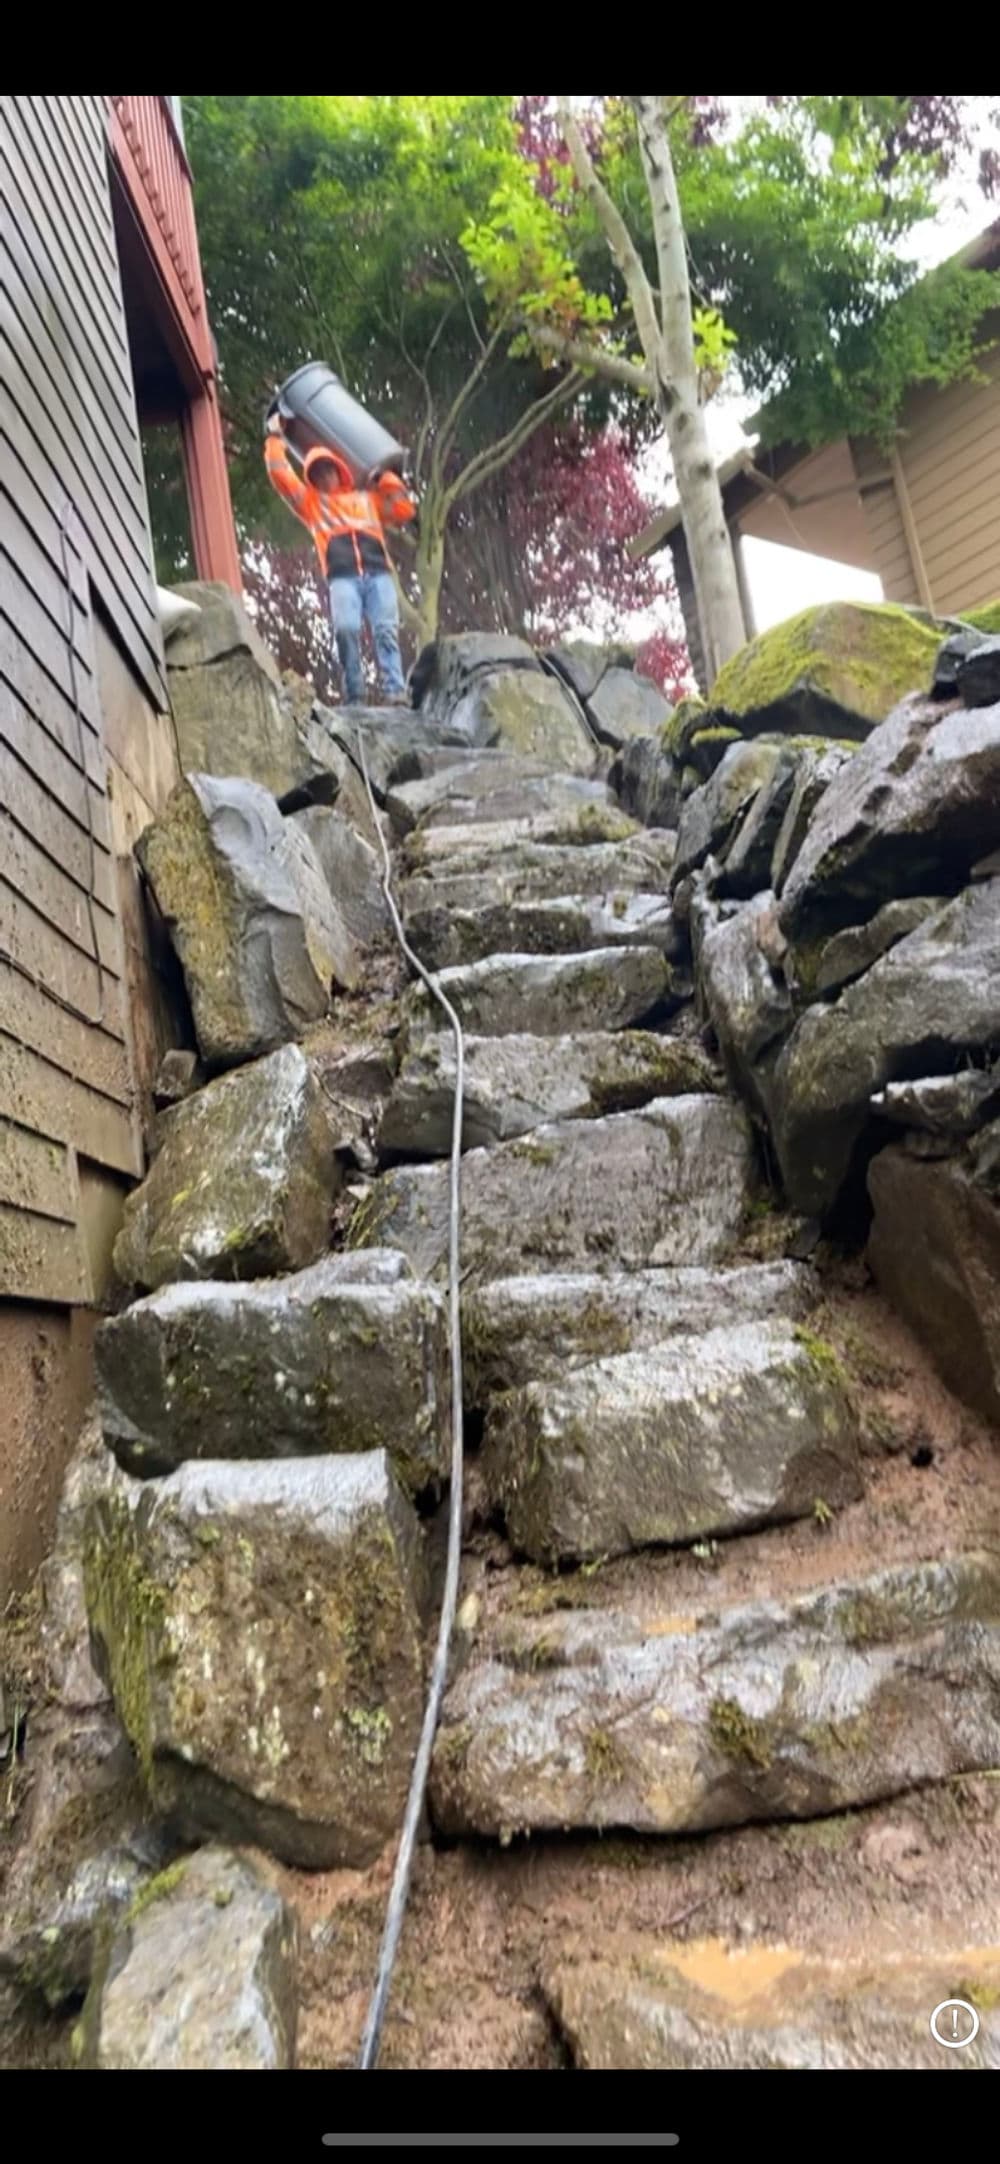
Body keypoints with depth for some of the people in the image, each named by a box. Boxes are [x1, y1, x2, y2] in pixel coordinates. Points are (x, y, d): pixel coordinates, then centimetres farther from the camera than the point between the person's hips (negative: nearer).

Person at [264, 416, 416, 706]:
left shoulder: (369, 499, 34)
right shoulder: (311, 502, 30)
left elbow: (406, 510, 27)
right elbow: (280, 474, 25)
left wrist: (385, 478, 27)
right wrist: (275, 437, 28)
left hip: (378, 573, 2)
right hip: (342, 577, -1)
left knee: (386, 631, -17)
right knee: (346, 630, -25)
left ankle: (396, 694, -27)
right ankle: (354, 699, -25)